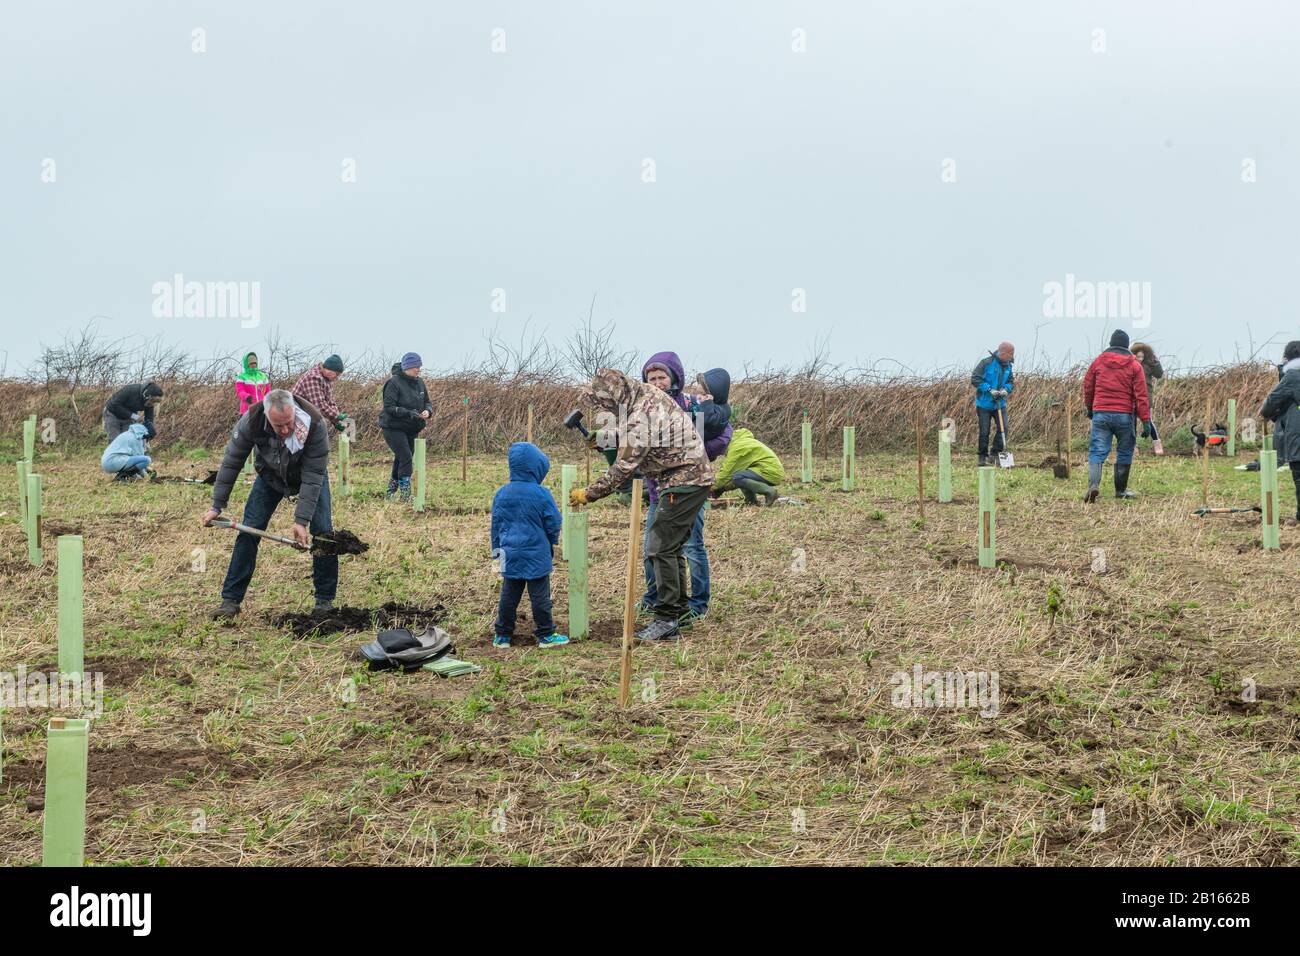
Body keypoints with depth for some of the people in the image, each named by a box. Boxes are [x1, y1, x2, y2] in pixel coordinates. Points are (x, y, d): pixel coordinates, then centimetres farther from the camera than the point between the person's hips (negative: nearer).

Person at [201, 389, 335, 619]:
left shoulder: (315, 425, -39)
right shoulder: (251, 420, -34)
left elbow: (313, 477, -34)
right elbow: (231, 462, -20)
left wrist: (301, 520, -38)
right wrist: (217, 505, -16)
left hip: (308, 474, -1)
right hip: (270, 476, 1)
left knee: (322, 531, -14)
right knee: (249, 531, -7)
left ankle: (325, 600, 0)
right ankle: (231, 599, 1)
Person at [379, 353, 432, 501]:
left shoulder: (419, 382, 6)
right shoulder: (394, 383, -15)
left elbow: (427, 402, 14)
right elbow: (389, 407, -19)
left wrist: (428, 411, -9)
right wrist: (409, 413, -27)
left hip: (412, 429, 7)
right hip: (394, 428, -7)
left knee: (400, 460, 11)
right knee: (406, 458, -15)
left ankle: (391, 492, 25)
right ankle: (406, 495, -12)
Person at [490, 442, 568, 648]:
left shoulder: (502, 493, 0)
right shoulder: (541, 494, -13)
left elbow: (495, 523, 7)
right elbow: (553, 523, -5)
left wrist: (497, 548, 18)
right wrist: (551, 541, 16)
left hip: (510, 554, 4)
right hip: (537, 553, -4)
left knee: (509, 594, 12)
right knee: (540, 596, 4)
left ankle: (502, 635, 16)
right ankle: (545, 635, 11)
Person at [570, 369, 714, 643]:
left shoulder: (642, 417, -23)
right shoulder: (648, 392, 7)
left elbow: (623, 468, -20)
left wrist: (589, 494, -11)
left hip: (683, 483, -10)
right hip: (695, 477, 10)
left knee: (661, 548, -9)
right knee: (671, 548, 15)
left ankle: (667, 620, -7)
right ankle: (678, 614, 21)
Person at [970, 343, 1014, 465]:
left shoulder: (1008, 366, 3)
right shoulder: (987, 362, -15)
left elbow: (1011, 381, 11)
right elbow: (975, 379, -16)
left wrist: (1006, 389, -12)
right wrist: (989, 389, -22)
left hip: (1000, 403, 5)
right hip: (985, 404, -5)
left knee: (1003, 428, -6)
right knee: (984, 431, 0)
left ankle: (995, 454, 5)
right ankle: (983, 457, 13)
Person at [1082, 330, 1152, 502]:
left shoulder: (1098, 361, 6)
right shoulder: (1134, 365, 1)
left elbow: (1088, 387, 16)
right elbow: (1141, 395, -3)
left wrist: (1088, 408, 33)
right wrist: (1146, 421, -3)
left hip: (1100, 414, 1)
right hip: (1124, 415, -1)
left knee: (1097, 452, -2)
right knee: (1124, 453, 14)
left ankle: (1093, 484, -23)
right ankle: (1121, 490, 20)